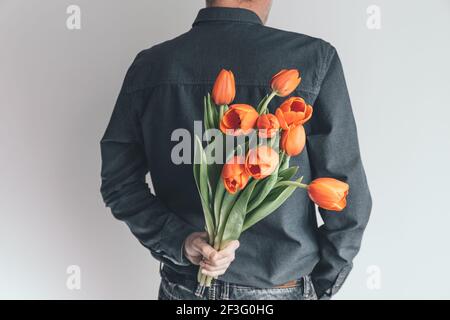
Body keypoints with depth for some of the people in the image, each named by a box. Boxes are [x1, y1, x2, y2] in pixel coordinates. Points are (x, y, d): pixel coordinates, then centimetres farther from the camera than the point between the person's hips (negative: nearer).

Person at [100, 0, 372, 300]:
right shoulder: (314, 58, -16)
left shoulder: (149, 65, -7)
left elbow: (118, 180, -5)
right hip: (279, 287, -2)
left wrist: (178, 241, -11)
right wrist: (322, 286, 0)